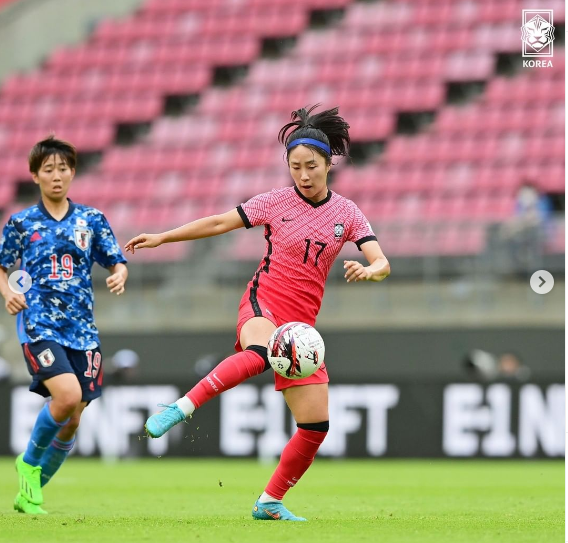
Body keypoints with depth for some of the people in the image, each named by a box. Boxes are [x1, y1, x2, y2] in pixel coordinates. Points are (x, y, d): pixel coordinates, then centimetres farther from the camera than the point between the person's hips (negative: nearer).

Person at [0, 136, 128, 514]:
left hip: (81, 327, 3)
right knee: (67, 395, -26)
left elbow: (117, 263, 10)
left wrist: (119, 276, -13)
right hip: (39, 324, -3)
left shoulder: (92, 220, 10)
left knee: (72, 422, 2)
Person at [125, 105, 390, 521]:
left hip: (303, 323, 4)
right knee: (261, 352, -43)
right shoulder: (276, 202, 0)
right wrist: (161, 238, 5)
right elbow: (220, 223, 6)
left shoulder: (347, 214, 5)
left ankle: (270, 502, 15)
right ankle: (182, 408, -49)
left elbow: (382, 263, -4)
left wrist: (369, 270, -28)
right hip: (264, 304, -4)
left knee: (316, 426, -1)